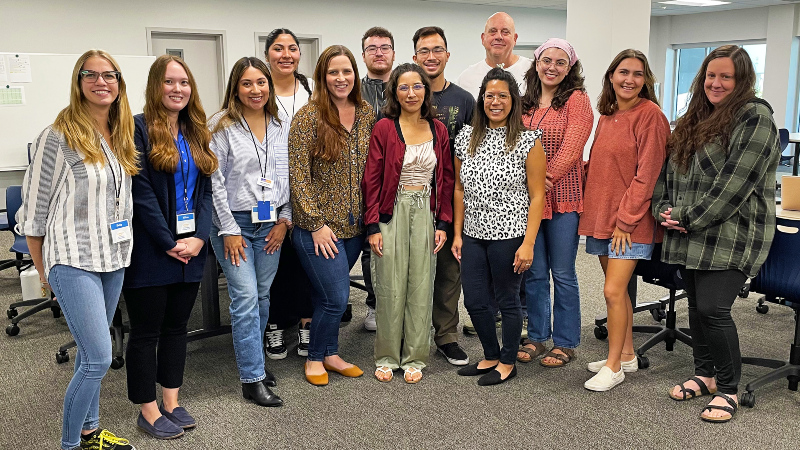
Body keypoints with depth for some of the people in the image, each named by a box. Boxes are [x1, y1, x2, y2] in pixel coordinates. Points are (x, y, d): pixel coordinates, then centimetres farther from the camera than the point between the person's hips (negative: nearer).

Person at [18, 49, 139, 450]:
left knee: (92, 353, 16)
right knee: (98, 358, -8)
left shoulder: (122, 137, 9)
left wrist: (123, 250, 14)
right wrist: (43, 271, 0)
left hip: (114, 259, 6)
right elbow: (33, 210, -6)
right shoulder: (58, 138, -10)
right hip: (74, 261, -6)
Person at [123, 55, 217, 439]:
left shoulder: (196, 133, 13)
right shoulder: (139, 130, -7)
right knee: (146, 330, 4)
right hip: (150, 250, -6)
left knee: (177, 326, 13)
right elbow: (141, 192, -13)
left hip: (190, 248, 6)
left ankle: (171, 402, 25)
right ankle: (148, 410, 16)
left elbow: (205, 190, 9)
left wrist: (199, 237, -5)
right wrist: (169, 243, -15)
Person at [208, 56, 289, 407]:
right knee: (246, 297, -7)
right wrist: (229, 229, -10)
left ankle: (252, 359, 29)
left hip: (271, 223, 4)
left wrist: (284, 220, 2)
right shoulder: (221, 126, -6)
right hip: (234, 222, -4)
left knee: (262, 296, 12)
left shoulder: (282, 124, 7)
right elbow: (214, 181, -8)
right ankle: (252, 379, 1)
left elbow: (291, 175, 9)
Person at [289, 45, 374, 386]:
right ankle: (315, 358, 19)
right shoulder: (308, 117, -11)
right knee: (336, 297, -4)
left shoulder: (366, 114, 7)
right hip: (319, 227, -5)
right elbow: (299, 176, -12)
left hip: (354, 225, 5)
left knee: (327, 293, 14)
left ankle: (330, 354, 31)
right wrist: (316, 224, -14)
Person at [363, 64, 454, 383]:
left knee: (421, 287, 6)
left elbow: (446, 179, 10)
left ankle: (414, 358, 19)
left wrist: (443, 223, 3)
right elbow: (372, 180, -3)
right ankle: (387, 357, 18)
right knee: (390, 287, 2)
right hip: (392, 213, -3)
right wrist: (373, 227, -8)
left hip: (425, 213, 3)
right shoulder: (384, 128, -2)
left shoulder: (438, 130, 8)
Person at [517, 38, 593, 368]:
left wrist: (546, 178, -18)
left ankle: (565, 343, 18)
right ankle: (537, 337, 25)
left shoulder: (577, 99, -3)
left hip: (563, 198, -4)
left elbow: (571, 146, -13)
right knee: (534, 272, 11)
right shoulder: (525, 103, 12)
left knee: (563, 274, 4)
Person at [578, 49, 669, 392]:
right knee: (618, 290, 14)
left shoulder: (650, 114, -10)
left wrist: (626, 219, -16)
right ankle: (627, 355, 28)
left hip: (632, 222, -7)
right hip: (602, 215, 7)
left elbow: (647, 172, -15)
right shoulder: (606, 115, 12)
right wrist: (594, 208, 9)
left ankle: (614, 366, 6)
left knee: (613, 291, -8)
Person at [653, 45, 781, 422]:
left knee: (713, 309, -10)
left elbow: (733, 185, -18)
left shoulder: (755, 117, -9)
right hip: (690, 236, 7)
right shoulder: (693, 120, 16)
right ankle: (705, 374, 29)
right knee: (696, 306, 13)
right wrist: (663, 209, 1)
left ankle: (728, 389, 9)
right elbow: (668, 169, 18)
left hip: (730, 236, -7)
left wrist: (687, 218, -15)